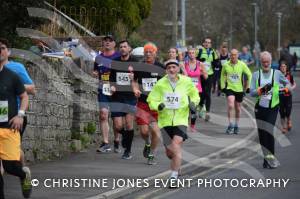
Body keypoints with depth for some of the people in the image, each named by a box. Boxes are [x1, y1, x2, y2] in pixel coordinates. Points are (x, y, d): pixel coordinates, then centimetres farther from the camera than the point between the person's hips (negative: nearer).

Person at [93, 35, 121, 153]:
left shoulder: (119, 57, 2)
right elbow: (96, 71, 25)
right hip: (103, 89, 2)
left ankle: (116, 142, 19)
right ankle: (105, 143, -9)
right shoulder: (99, 57, 13)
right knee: (103, 114, -9)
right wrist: (95, 74, 3)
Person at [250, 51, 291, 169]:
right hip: (260, 108, 3)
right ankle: (267, 157, 17)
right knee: (261, 133, 5)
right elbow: (252, 92, -3)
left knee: (268, 132, -16)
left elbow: (287, 83, 19)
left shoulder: (277, 73, 3)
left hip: (272, 108, -3)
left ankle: (270, 158, -11)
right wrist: (261, 89, -20)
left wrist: (286, 88, -3)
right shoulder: (256, 75, 6)